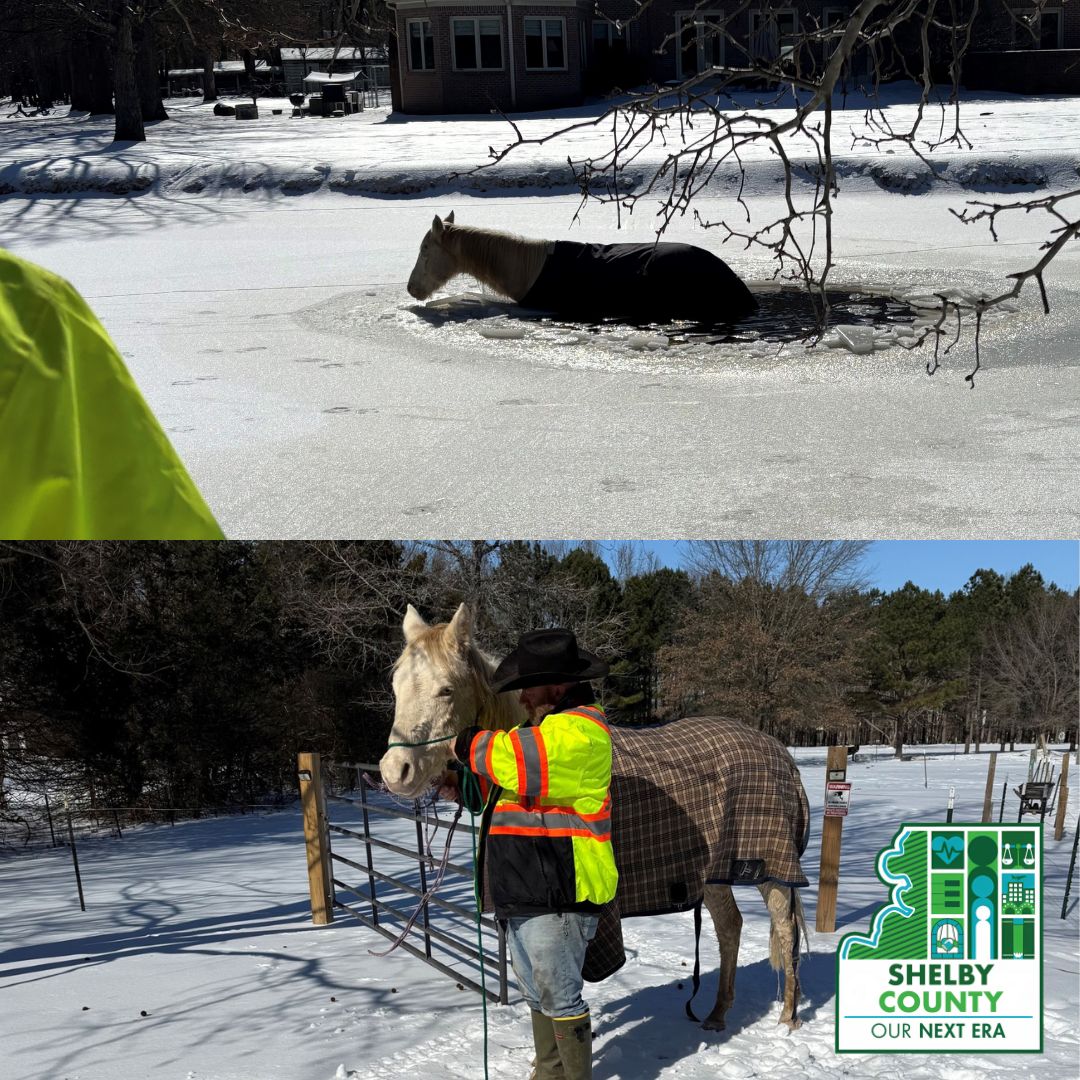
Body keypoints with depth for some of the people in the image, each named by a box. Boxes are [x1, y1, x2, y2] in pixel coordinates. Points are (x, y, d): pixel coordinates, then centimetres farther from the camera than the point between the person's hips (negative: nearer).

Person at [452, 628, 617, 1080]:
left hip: (557, 894, -10)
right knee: (538, 994, 20)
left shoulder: (579, 731, -16)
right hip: (524, 892, 10)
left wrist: (470, 745, -13)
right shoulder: (550, 725, 17)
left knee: (560, 996, 0)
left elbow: (520, 760, -30)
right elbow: (516, 787, 26)